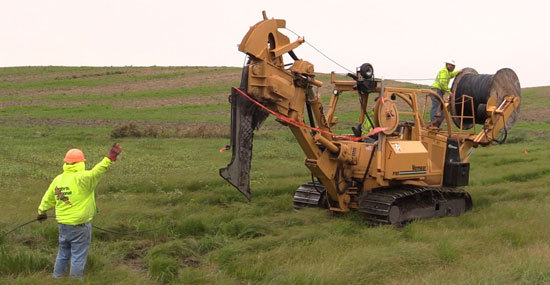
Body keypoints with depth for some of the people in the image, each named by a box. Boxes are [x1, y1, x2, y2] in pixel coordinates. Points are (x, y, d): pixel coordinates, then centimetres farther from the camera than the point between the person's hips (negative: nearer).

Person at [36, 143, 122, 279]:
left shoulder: (58, 179, 3)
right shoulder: (81, 178, -19)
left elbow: (48, 198, 14)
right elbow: (96, 172, -37)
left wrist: (42, 212, 30)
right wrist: (109, 158, -39)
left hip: (62, 225, 7)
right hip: (79, 226, -7)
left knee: (63, 253, 24)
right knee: (78, 256, 6)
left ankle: (57, 277, 34)